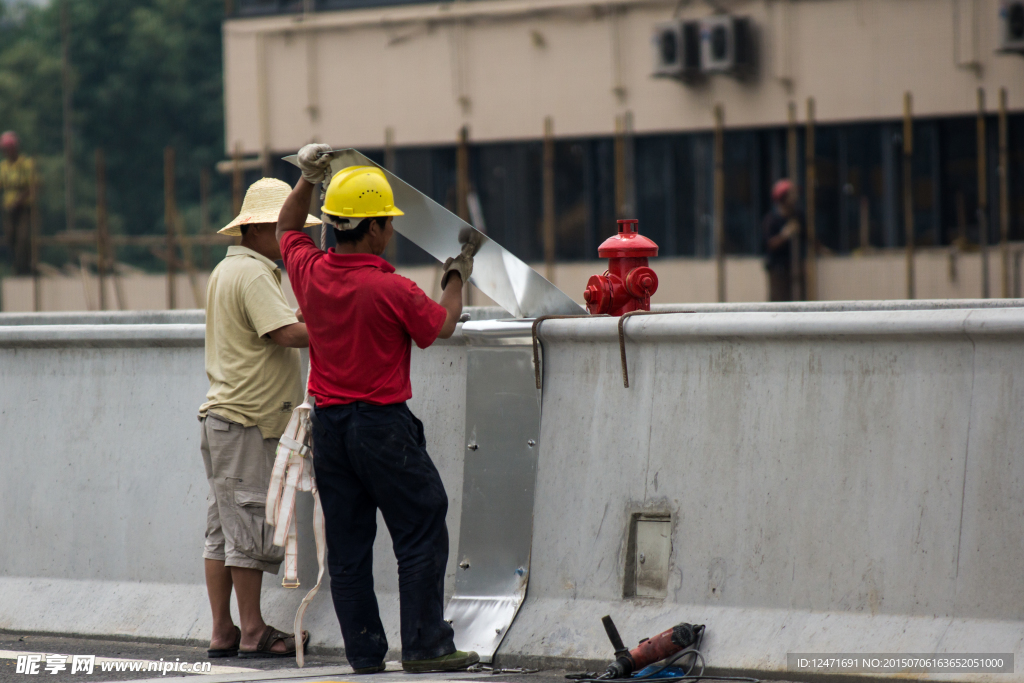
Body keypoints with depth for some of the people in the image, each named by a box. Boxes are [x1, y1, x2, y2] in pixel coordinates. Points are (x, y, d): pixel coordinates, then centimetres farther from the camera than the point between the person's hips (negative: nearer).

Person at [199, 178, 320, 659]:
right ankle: (253, 632, 0)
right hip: (247, 421, -10)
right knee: (250, 527, -5)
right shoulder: (252, 274, -13)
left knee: (225, 528, 9)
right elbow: (287, 333, -23)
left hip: (224, 417, 10)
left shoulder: (226, 270, 19)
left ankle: (222, 632, 12)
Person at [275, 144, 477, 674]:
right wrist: (456, 278, 19)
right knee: (420, 535, 2)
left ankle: (364, 652, 9)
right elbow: (442, 325, 3)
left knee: (347, 546, 8)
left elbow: (286, 231, 22)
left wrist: (307, 180, 15)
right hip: (382, 422, -6)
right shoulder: (392, 290, -16)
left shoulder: (311, 272, -1)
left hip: (328, 425, 6)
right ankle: (425, 646, -1)